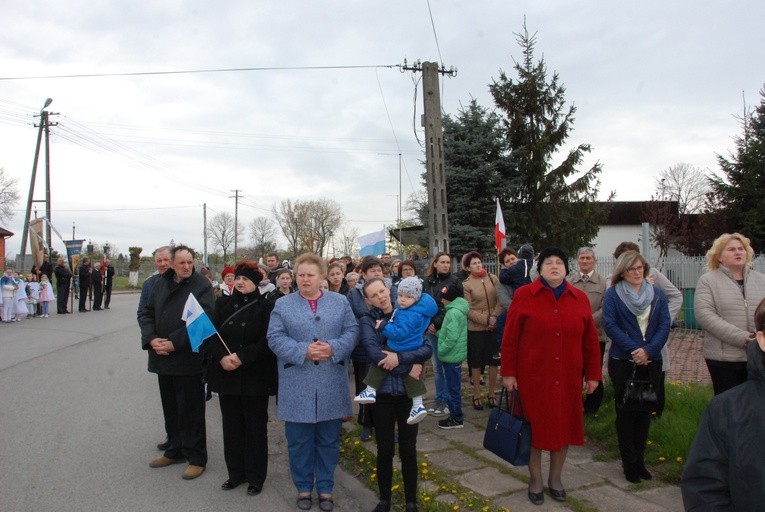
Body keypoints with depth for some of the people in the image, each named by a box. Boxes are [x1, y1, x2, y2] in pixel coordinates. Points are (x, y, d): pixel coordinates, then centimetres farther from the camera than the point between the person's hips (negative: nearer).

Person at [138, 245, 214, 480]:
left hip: (188, 358, -6)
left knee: (190, 409, 2)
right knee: (170, 407, 18)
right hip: (163, 358, 6)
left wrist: (174, 343, -20)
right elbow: (145, 313, 10)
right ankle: (175, 450, 34)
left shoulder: (202, 286, -10)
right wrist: (152, 339, -7)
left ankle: (196, 458, 15)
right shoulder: (160, 284, 8)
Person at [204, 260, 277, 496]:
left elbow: (267, 341, -12)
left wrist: (242, 357, -20)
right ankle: (236, 473, 28)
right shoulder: (223, 304, 7)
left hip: (255, 376, -4)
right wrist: (221, 357, -15)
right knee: (231, 425, 12)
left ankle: (255, 477, 20)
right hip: (226, 374, 4)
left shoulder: (264, 306, -6)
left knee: (255, 426, 6)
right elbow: (210, 335, 1)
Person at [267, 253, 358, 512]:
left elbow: (351, 331, 0)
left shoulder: (340, 302, 6)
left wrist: (333, 348, -17)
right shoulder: (283, 304, 3)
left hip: (331, 387, 1)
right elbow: (275, 337, -6)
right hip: (297, 388, -1)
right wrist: (303, 351, -19)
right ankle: (303, 488, 28)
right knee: (299, 441, 10)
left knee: (328, 440, 12)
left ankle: (325, 488, 28)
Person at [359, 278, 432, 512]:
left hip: (408, 391, 1)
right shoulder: (367, 321, -3)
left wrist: (399, 357, -23)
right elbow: (374, 354, -18)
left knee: (408, 448, 10)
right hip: (382, 391, -1)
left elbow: (427, 349, -9)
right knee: (385, 449, 9)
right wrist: (410, 367, -17)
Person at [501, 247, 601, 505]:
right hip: (532, 377, -3)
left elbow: (590, 340, 7)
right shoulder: (523, 295, -7)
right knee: (534, 428, 9)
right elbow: (510, 338, -6)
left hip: (567, 378, 3)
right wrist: (508, 372, -7)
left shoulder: (580, 298, 3)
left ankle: (555, 478, 34)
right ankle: (535, 479, 28)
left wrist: (593, 374, 6)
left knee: (564, 426, 13)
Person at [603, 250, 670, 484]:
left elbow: (665, 325, -1)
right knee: (625, 412, 4)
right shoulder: (613, 294, -2)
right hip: (622, 361, -3)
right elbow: (610, 325, -10)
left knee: (645, 411, 10)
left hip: (651, 362, 3)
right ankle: (629, 463, 14)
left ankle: (639, 460, 23)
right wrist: (634, 349, -17)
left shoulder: (657, 294, 7)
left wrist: (648, 350, -15)